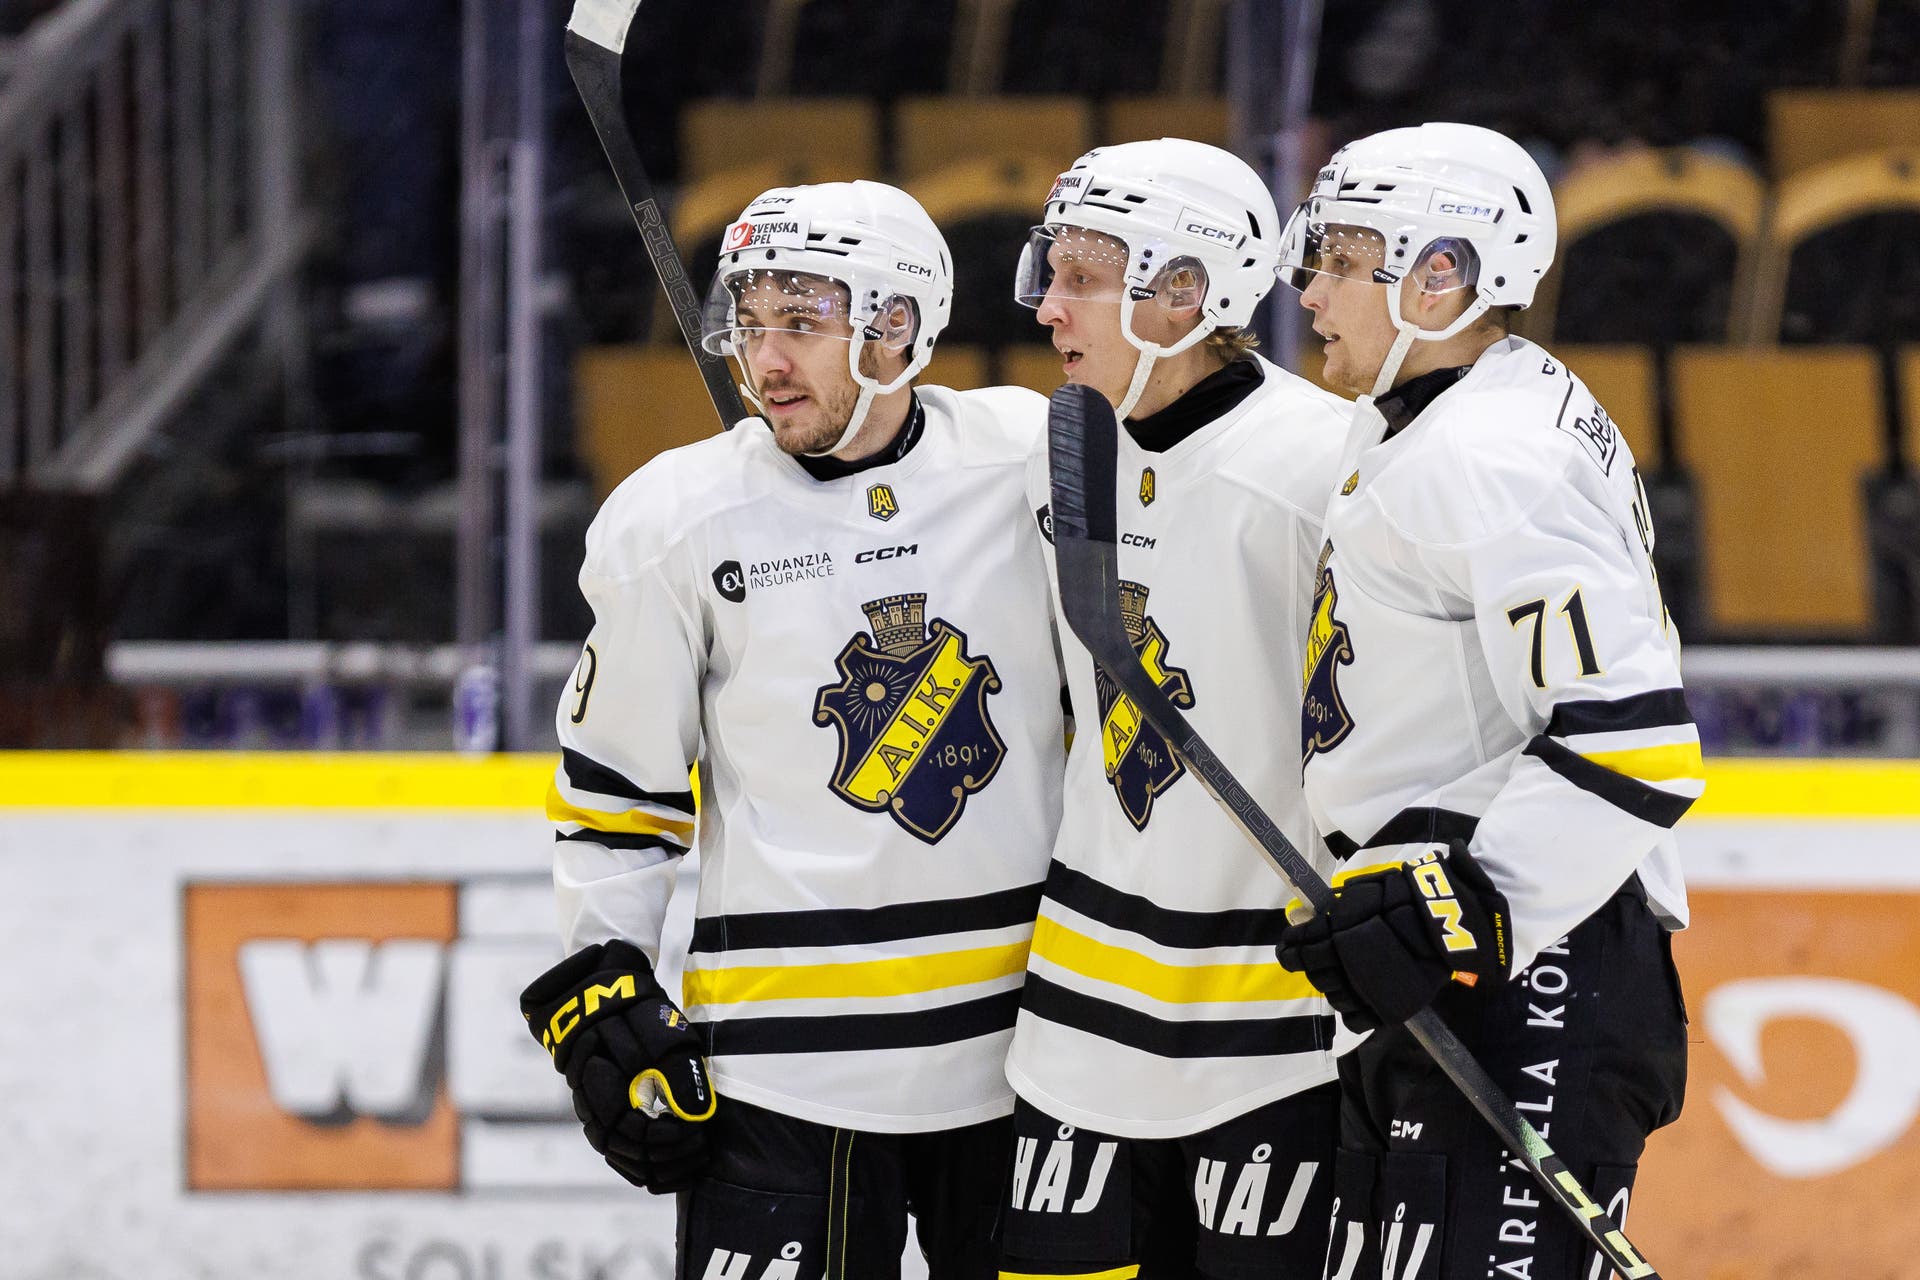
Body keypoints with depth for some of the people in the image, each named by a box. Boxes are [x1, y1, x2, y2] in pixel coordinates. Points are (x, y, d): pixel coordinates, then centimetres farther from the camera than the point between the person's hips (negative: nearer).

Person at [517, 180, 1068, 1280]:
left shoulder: (1039, 465, -1)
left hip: (1023, 1030, 2)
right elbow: (614, 783, 5)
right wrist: (604, 998, 0)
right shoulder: (676, 522, -4)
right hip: (785, 1064, -2)